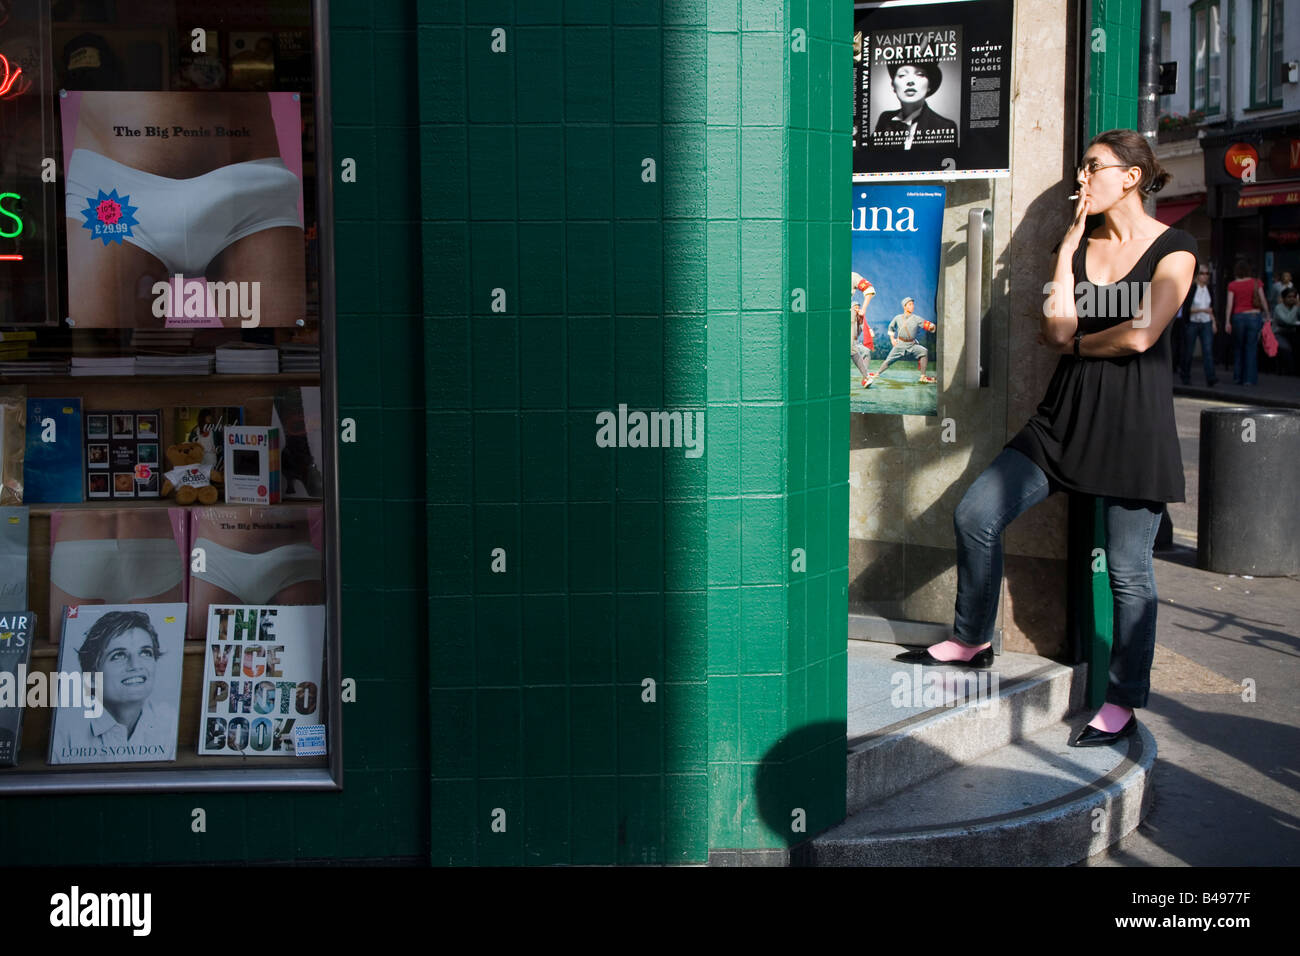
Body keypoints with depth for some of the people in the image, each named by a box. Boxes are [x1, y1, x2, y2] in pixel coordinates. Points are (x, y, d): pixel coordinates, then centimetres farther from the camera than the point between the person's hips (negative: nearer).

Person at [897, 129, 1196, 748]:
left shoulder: (1173, 249, -3)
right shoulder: (1079, 245, 12)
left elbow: (1140, 335, -16)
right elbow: (1058, 330, -4)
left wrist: (1074, 342, -1)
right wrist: (1071, 242, -1)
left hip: (1134, 422, -5)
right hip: (1067, 414, 6)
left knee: (1128, 569, 2)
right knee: (975, 513, -2)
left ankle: (1123, 704, 15)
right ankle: (973, 639, 18)